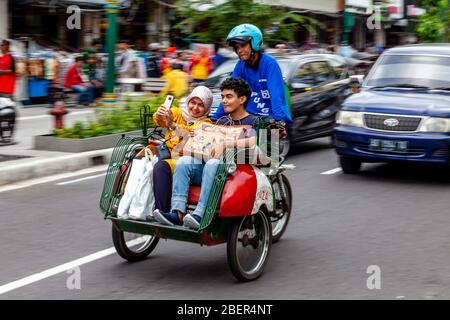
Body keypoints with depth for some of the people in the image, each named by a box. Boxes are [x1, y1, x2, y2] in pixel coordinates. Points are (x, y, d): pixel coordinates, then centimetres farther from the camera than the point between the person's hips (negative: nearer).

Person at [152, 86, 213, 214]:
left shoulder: (205, 123, 7)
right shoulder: (178, 113, 18)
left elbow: (192, 133, -16)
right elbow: (159, 121, -1)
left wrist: (173, 125, -33)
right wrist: (159, 116, -26)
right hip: (167, 153, 4)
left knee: (161, 167, -33)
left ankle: (161, 212, -29)